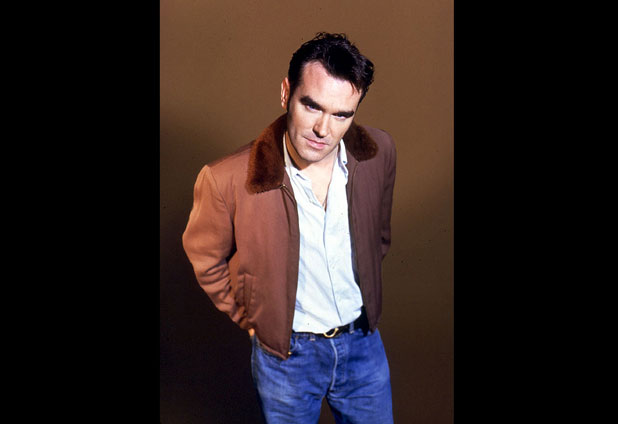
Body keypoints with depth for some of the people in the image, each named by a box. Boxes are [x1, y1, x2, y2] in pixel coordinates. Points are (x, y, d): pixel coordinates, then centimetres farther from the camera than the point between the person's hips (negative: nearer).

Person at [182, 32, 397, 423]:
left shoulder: (379, 152, -15)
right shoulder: (227, 180, -26)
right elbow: (206, 258, -6)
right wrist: (250, 317, 0)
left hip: (364, 342, 3)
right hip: (286, 355, -2)